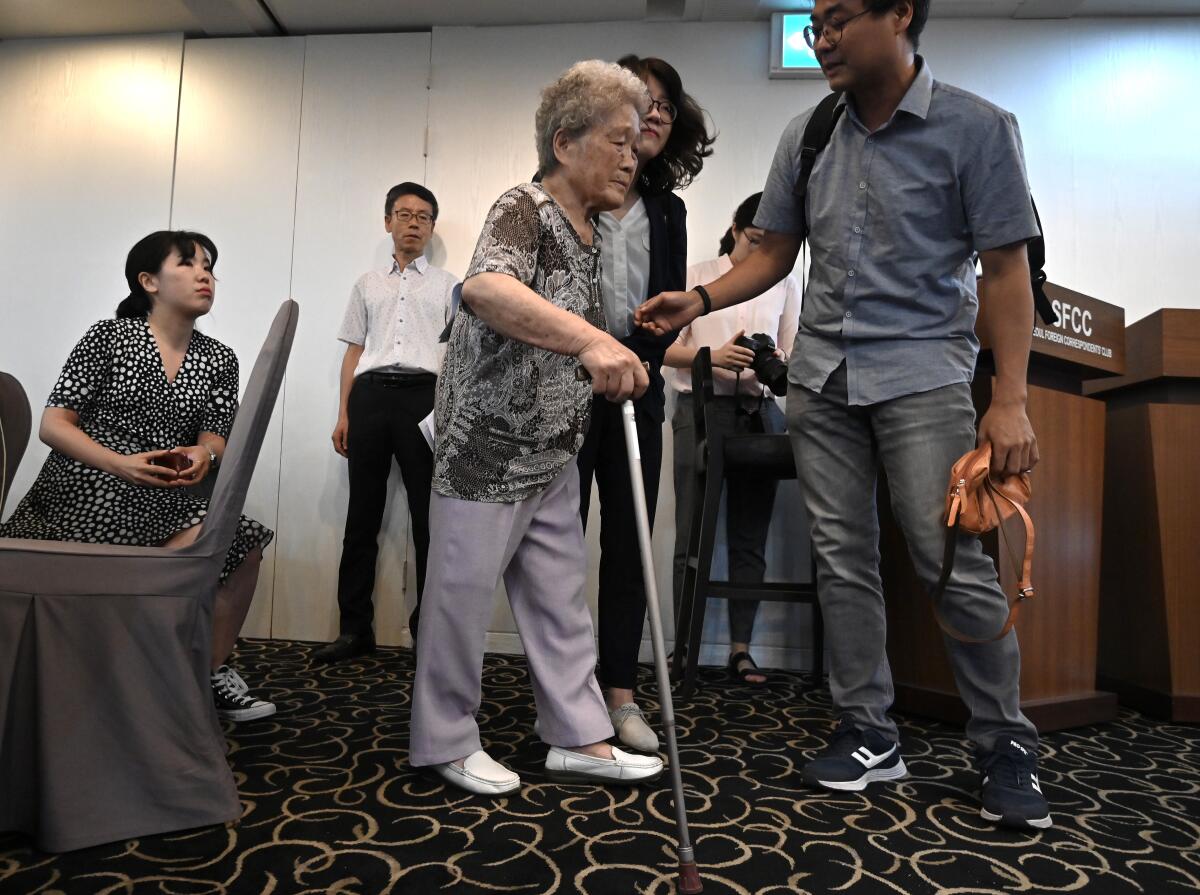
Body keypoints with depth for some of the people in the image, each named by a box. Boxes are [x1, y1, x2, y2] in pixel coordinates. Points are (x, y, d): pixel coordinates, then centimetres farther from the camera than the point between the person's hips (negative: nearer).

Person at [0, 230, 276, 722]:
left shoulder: (218, 359, 8)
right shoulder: (108, 336, -3)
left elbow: (216, 437, 4)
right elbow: (52, 425, -6)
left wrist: (203, 455, -21)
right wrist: (118, 463, -23)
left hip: (162, 504, 4)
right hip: (80, 497, -3)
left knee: (241, 546, -15)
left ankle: (214, 672, 0)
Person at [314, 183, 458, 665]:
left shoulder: (447, 284, 15)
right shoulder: (367, 283, 22)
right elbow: (354, 351, 18)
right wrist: (343, 414, 9)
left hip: (423, 395, -2)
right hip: (369, 394, 3)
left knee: (429, 516, -3)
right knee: (362, 514, 3)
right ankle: (354, 627, 10)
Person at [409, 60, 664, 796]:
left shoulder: (590, 233, 11)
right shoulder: (523, 209, -13)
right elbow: (484, 289, -37)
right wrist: (589, 337, -48)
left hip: (553, 453, 8)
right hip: (486, 444, -8)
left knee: (562, 593, 11)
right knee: (464, 592, 3)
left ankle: (580, 737, 22)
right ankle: (447, 742, 20)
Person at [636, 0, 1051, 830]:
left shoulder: (975, 127, -2)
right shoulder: (807, 136, 10)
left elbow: (1006, 270, -5)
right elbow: (775, 254, 14)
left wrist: (1011, 400, -11)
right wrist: (700, 300, -3)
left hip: (923, 370, -4)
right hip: (822, 376, 5)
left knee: (955, 561, -8)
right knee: (843, 559, 6)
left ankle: (1006, 743, 14)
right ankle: (869, 734, 19)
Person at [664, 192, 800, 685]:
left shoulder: (787, 284, 15)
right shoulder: (697, 276, 7)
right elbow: (667, 348, 1)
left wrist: (778, 365, -11)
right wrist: (715, 356, -16)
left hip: (762, 413, 3)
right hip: (702, 409, -2)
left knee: (750, 537, 3)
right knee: (692, 534, -4)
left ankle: (740, 648, 10)